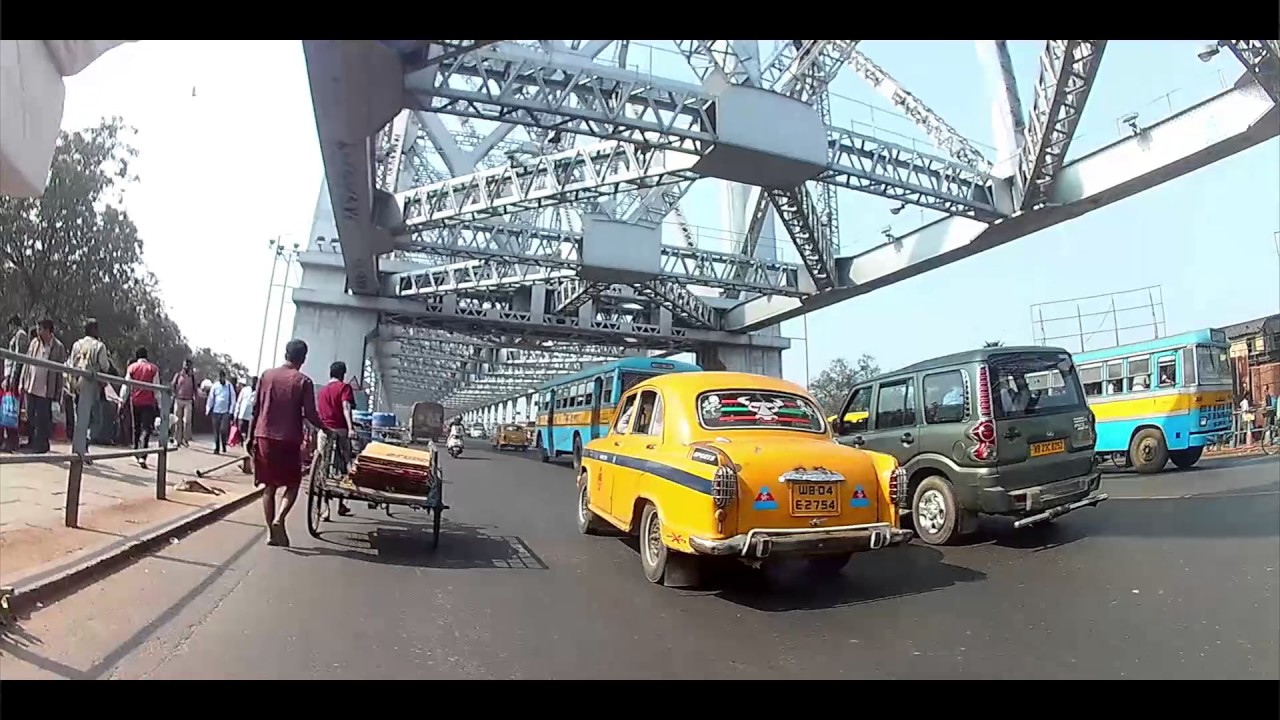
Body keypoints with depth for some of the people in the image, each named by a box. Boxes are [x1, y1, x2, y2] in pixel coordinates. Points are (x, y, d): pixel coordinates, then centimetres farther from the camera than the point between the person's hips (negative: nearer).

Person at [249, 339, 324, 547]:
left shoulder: (267, 375, 4)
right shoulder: (304, 382, -7)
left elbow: (256, 409, 6)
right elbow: (310, 415, -9)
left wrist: (250, 436, 13)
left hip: (264, 437, 4)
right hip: (289, 440, -4)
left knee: (269, 486, 12)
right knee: (293, 483, 11)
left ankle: (271, 532, 14)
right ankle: (279, 519, -10)